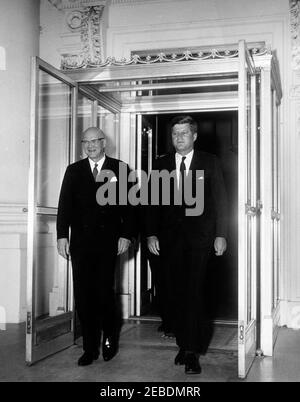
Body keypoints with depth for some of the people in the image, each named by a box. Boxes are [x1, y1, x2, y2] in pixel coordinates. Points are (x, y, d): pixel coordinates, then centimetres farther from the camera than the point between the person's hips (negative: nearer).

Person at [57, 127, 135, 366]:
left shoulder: (120, 169, 7)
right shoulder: (74, 171, 13)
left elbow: (128, 204, 3)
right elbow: (65, 204, 7)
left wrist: (126, 235, -5)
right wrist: (62, 235, -3)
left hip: (108, 241, -2)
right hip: (81, 241, 2)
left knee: (105, 293, -3)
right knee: (83, 296, 2)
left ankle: (110, 339, 21)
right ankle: (90, 347, 13)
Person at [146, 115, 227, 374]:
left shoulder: (210, 162, 5)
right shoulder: (162, 164, 12)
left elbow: (220, 200, 3)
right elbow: (153, 202, 10)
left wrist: (220, 235, -3)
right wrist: (151, 234, 1)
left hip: (199, 236, -3)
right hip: (170, 237, 3)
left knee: (193, 292, -9)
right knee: (175, 294, 4)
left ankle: (193, 352, -2)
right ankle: (183, 344, 17)